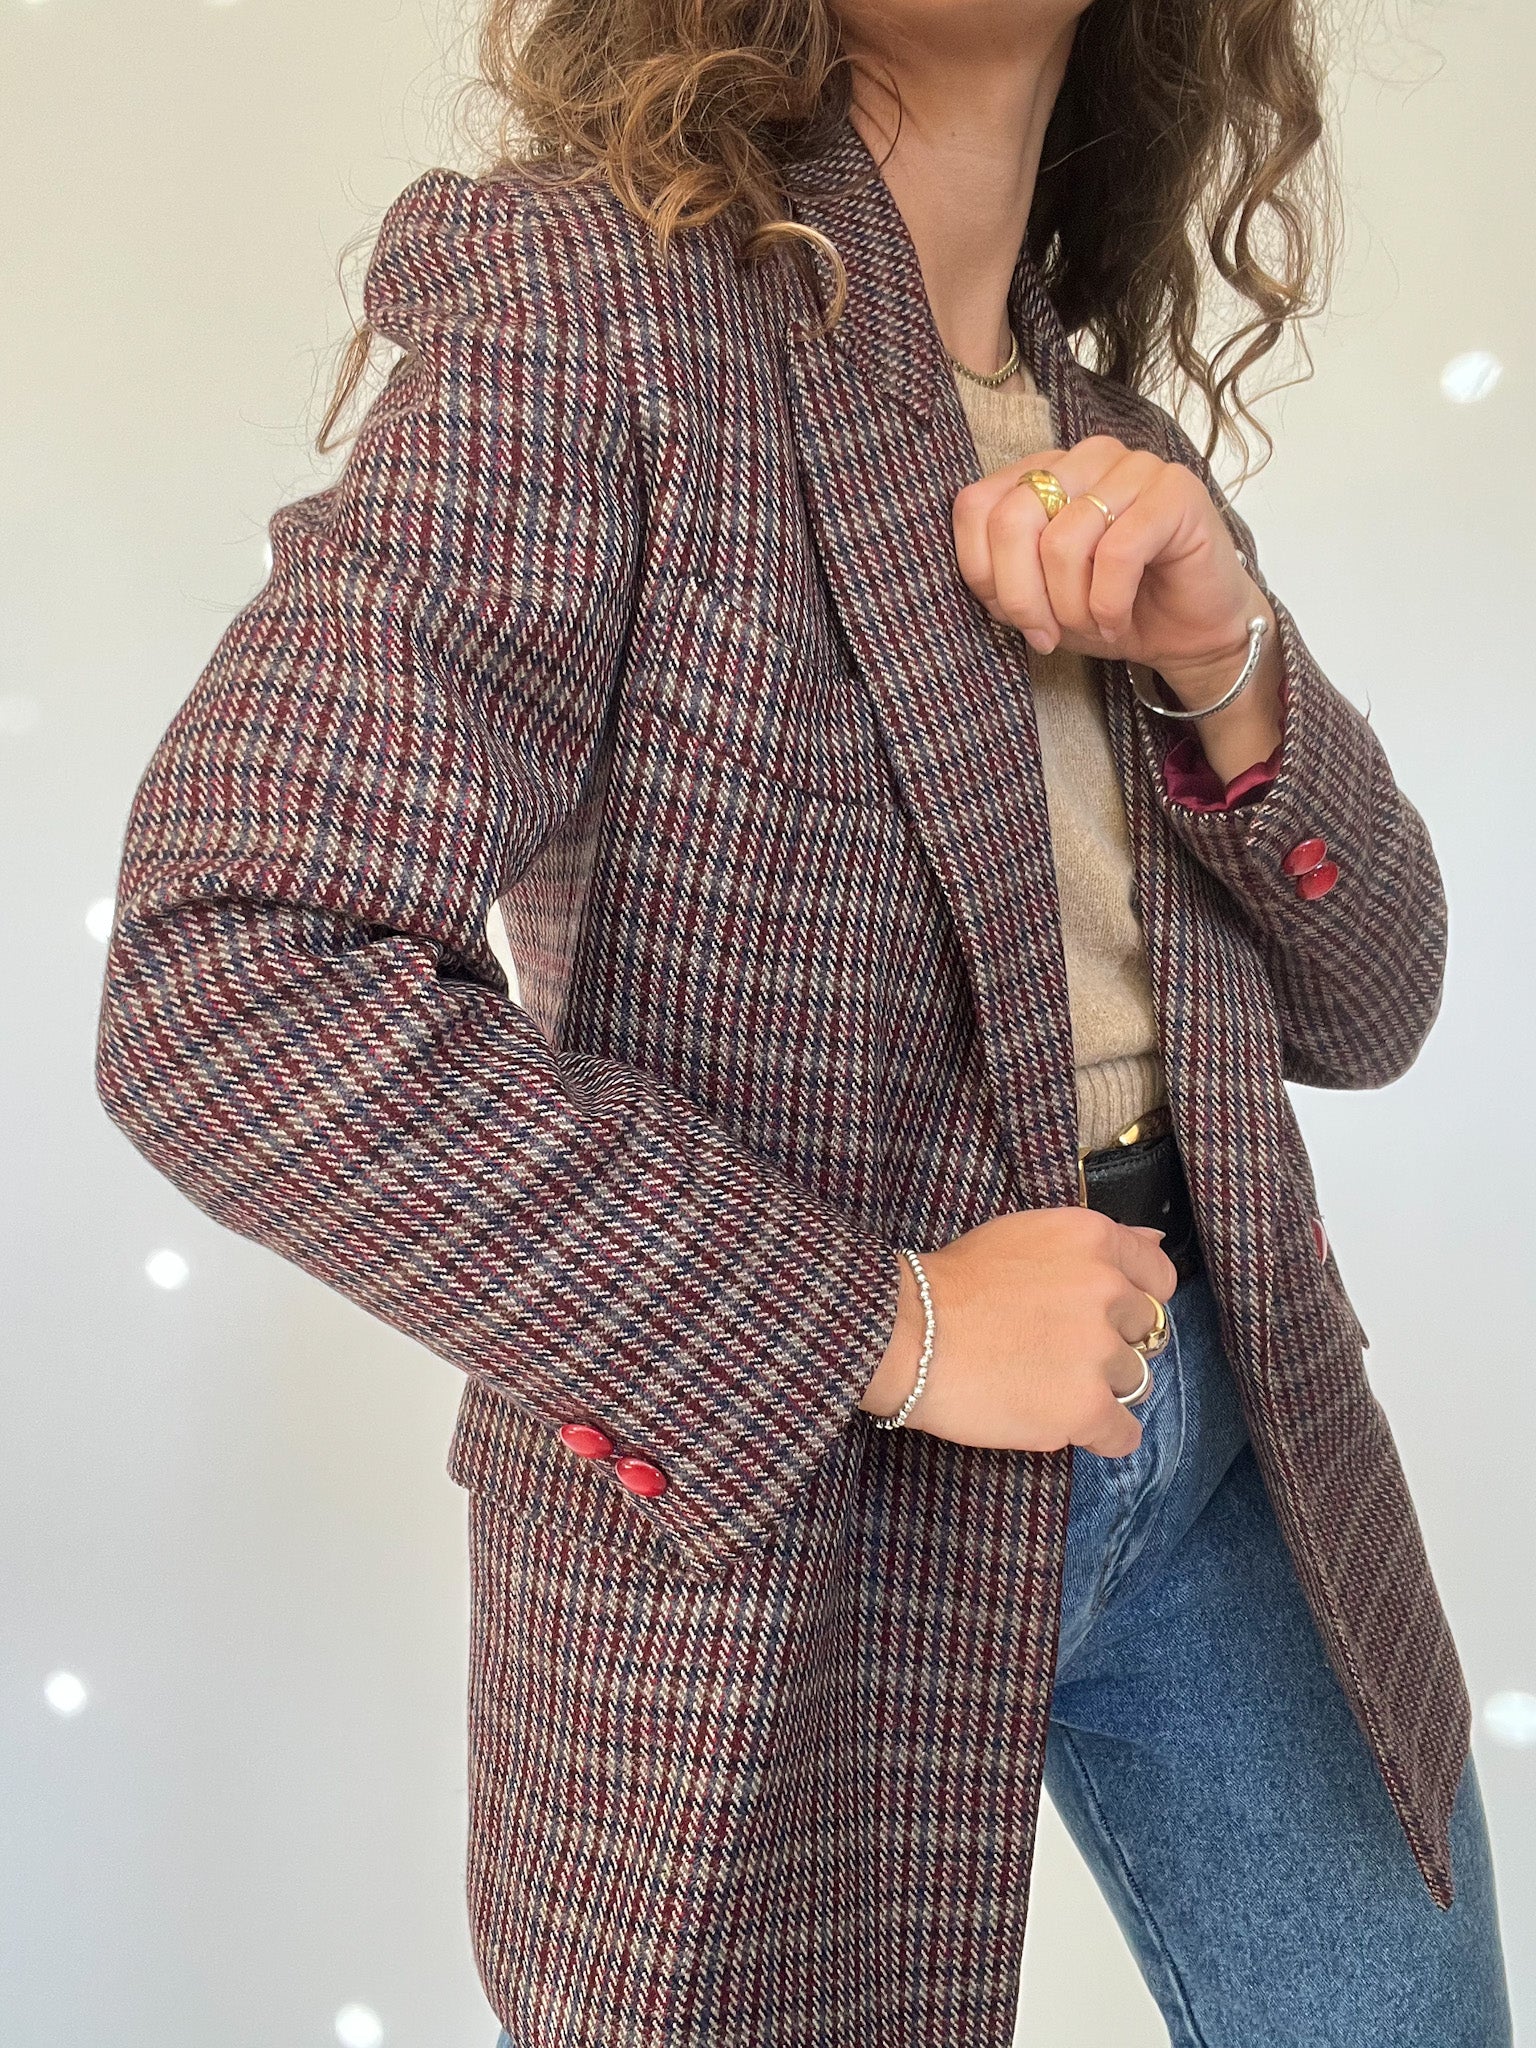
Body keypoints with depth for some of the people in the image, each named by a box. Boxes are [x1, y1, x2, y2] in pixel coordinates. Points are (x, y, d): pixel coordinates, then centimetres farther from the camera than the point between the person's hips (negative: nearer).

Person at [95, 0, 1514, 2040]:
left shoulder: (1104, 441, 6)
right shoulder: (586, 294, -15)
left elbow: (1359, 1008, 7)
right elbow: (226, 986, -25)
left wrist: (1223, 661, -13)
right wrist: (878, 1328, -22)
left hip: (1226, 1427, 6)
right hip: (771, 1495, -6)